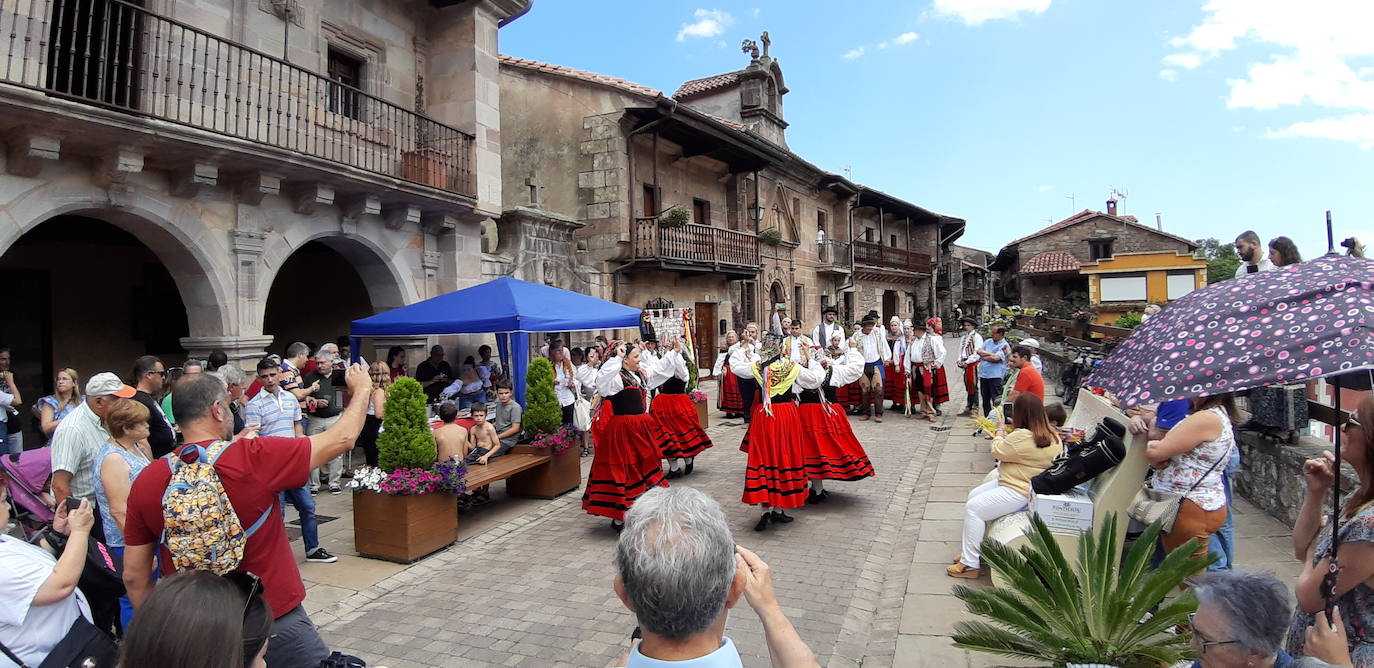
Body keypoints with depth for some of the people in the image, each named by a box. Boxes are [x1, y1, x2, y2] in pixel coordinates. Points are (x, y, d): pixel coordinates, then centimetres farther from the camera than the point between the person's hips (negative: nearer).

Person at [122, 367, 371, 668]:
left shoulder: (147, 481, -6)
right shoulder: (254, 457, -19)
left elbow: (134, 576, 1)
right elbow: (342, 439, -9)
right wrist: (361, 389, 6)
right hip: (275, 622, -4)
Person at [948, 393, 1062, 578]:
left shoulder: (1023, 437, -28)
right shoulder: (1051, 434, 3)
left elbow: (997, 451, -12)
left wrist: (1000, 431, 3)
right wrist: (1007, 433, 10)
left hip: (1019, 492, -11)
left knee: (973, 508, -11)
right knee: (974, 495, 15)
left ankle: (970, 563, -4)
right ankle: (974, 549, 19)